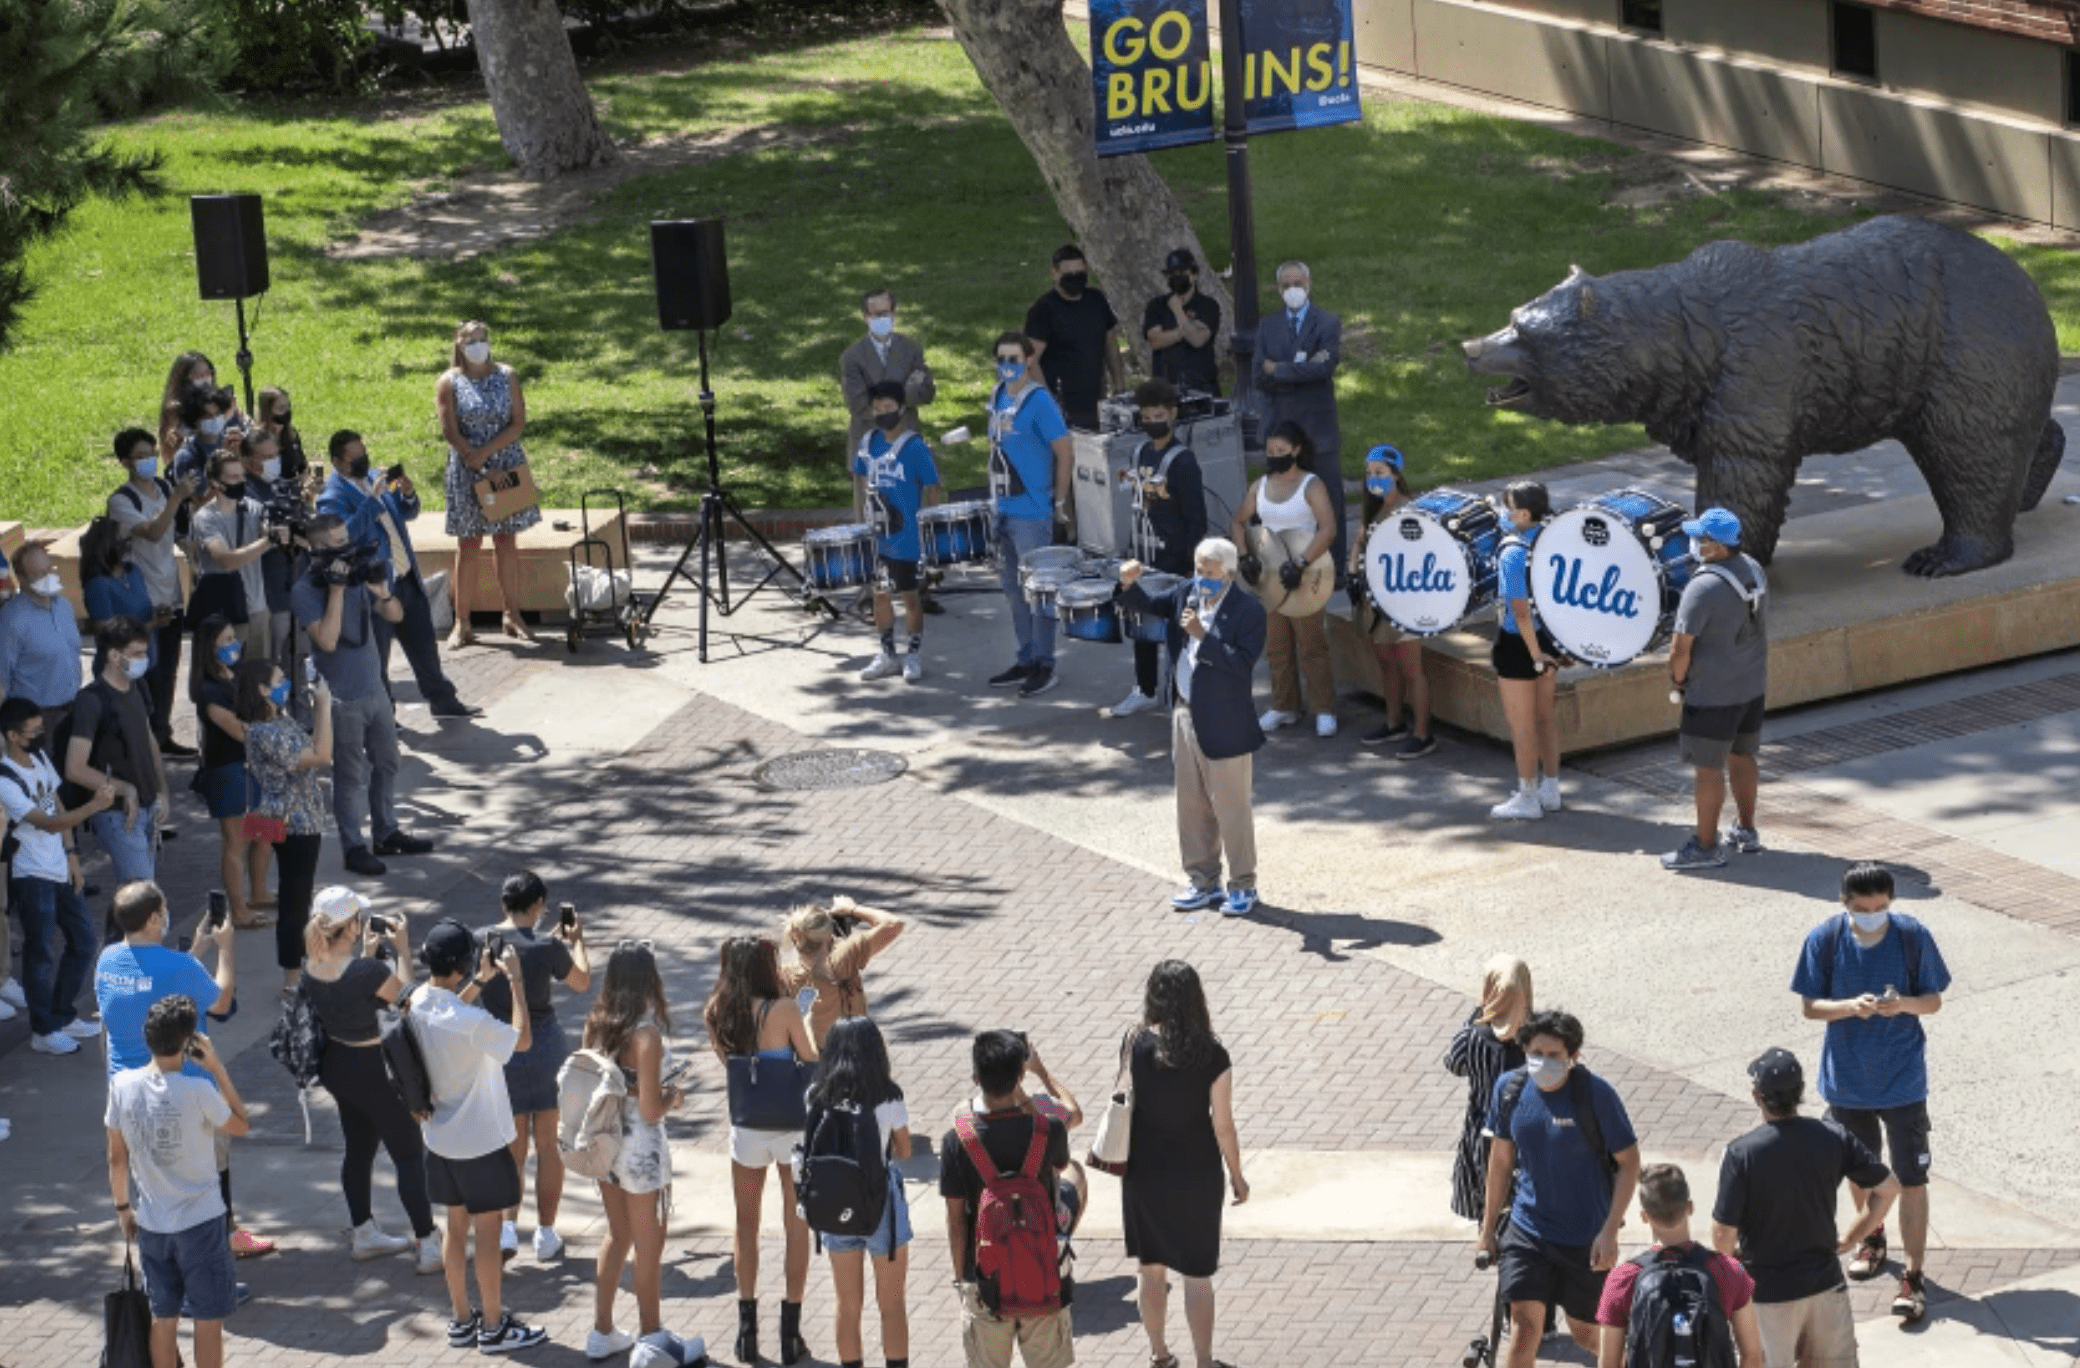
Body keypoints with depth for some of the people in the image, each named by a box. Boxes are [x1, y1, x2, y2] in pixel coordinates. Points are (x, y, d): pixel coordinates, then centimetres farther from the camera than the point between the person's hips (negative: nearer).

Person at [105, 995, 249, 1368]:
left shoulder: (122, 1085, -8)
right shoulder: (197, 1091, -21)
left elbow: (116, 1157, 2)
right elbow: (240, 1126, -3)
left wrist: (122, 1207, 16)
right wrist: (217, 1067, -6)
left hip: (151, 1224, 4)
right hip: (200, 1223, -4)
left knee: (163, 1317, 15)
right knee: (208, 1319, 7)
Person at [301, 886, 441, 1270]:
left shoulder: (311, 964, -7)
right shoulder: (366, 972, -29)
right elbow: (405, 995, -12)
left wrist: (366, 955, 12)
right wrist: (401, 948, -4)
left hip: (334, 1062, 8)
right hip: (371, 1068, -8)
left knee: (359, 1148, 24)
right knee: (410, 1155, 4)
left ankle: (364, 1234, 36)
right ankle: (430, 1246, 6)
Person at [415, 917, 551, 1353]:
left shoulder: (418, 1004, -6)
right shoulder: (472, 1022, -29)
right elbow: (521, 1040, -15)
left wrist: (481, 981, 13)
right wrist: (515, 979, -12)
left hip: (441, 1139, 7)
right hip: (481, 1144, -7)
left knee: (456, 1228, 18)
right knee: (488, 1235, 7)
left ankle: (462, 1320, 28)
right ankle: (493, 1328, 17)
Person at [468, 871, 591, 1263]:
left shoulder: (482, 941, -7)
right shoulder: (546, 947, -15)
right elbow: (581, 982, 3)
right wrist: (576, 941, 21)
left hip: (498, 1051, 2)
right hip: (544, 1047, -2)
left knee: (512, 1146, 16)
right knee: (547, 1144, 12)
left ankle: (507, 1227, 1)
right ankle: (546, 1236, 17)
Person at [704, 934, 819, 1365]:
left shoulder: (716, 1014, -5)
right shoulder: (783, 1009, -17)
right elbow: (812, 1061, -8)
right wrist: (804, 1019, 6)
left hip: (747, 1130, 3)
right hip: (791, 1127, -3)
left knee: (746, 1225, 18)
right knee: (797, 1227, 11)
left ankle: (747, 1329, 18)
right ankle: (791, 1333, 13)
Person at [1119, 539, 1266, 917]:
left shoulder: (1248, 611, -16)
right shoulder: (1187, 593, 4)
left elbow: (1243, 664, -23)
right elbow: (1151, 606, 17)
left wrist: (1203, 636, -30)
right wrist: (1130, 585, -4)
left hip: (1224, 725, -7)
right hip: (1186, 717, 7)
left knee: (1230, 808, 2)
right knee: (1192, 806, 14)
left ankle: (1243, 886, 13)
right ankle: (1204, 882, 26)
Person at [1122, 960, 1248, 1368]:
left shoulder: (1136, 1047, -14)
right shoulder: (1213, 1056, -17)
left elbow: (1125, 1108, -6)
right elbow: (1222, 1126, -11)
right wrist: (1237, 1176, 3)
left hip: (1145, 1173, 2)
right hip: (1196, 1176, -2)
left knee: (1152, 1270, 19)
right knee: (1197, 1274, 10)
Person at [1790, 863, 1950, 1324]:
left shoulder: (1913, 936, -14)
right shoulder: (1825, 939, -12)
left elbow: (1934, 1000, -5)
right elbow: (1810, 1007, -7)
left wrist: (1904, 1004, -27)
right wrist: (1850, 1006, -27)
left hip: (1903, 1079, -2)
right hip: (1847, 1077, 2)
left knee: (1911, 1179, -3)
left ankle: (1913, 1278, 3)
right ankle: (1872, 1239, 47)